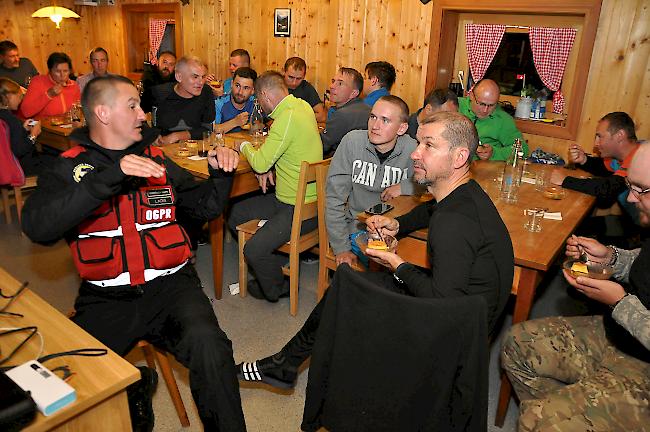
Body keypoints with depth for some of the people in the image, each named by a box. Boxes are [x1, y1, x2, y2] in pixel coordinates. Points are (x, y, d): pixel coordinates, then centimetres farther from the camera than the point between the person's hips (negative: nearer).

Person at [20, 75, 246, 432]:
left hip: (169, 284, 1)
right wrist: (111, 175, -23)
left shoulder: (156, 160, 14)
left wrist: (220, 172, 1)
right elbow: (37, 227, -15)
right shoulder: (70, 167, 5)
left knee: (208, 346, -27)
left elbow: (206, 206, 21)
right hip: (106, 298, 0)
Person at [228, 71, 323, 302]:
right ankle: (271, 267, 23)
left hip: (300, 210, -10)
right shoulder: (302, 105, 7)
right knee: (237, 213, 14)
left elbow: (260, 163, -21)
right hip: (287, 198, 10)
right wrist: (266, 166, 3)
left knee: (254, 250, -21)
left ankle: (277, 288, 8)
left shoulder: (288, 117, -22)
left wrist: (245, 146, 0)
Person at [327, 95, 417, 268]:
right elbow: (334, 199, -6)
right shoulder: (352, 141, -9)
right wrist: (341, 248, -7)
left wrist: (406, 187, -14)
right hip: (358, 227, -2)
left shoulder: (413, 150, -7)